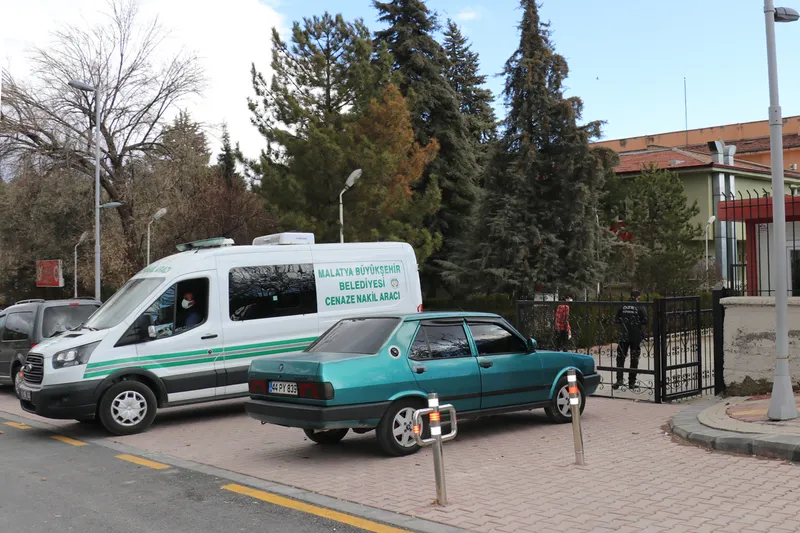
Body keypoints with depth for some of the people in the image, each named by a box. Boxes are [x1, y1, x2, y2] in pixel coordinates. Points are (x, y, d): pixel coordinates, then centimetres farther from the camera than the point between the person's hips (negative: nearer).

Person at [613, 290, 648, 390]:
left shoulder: (623, 306, 1)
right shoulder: (640, 307, -7)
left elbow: (616, 320, 4)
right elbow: (645, 321, -11)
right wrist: (638, 323, 9)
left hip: (624, 336, 1)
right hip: (636, 336, -1)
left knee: (620, 357, 7)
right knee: (634, 359, 7)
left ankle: (619, 379, -5)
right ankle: (631, 382, 10)